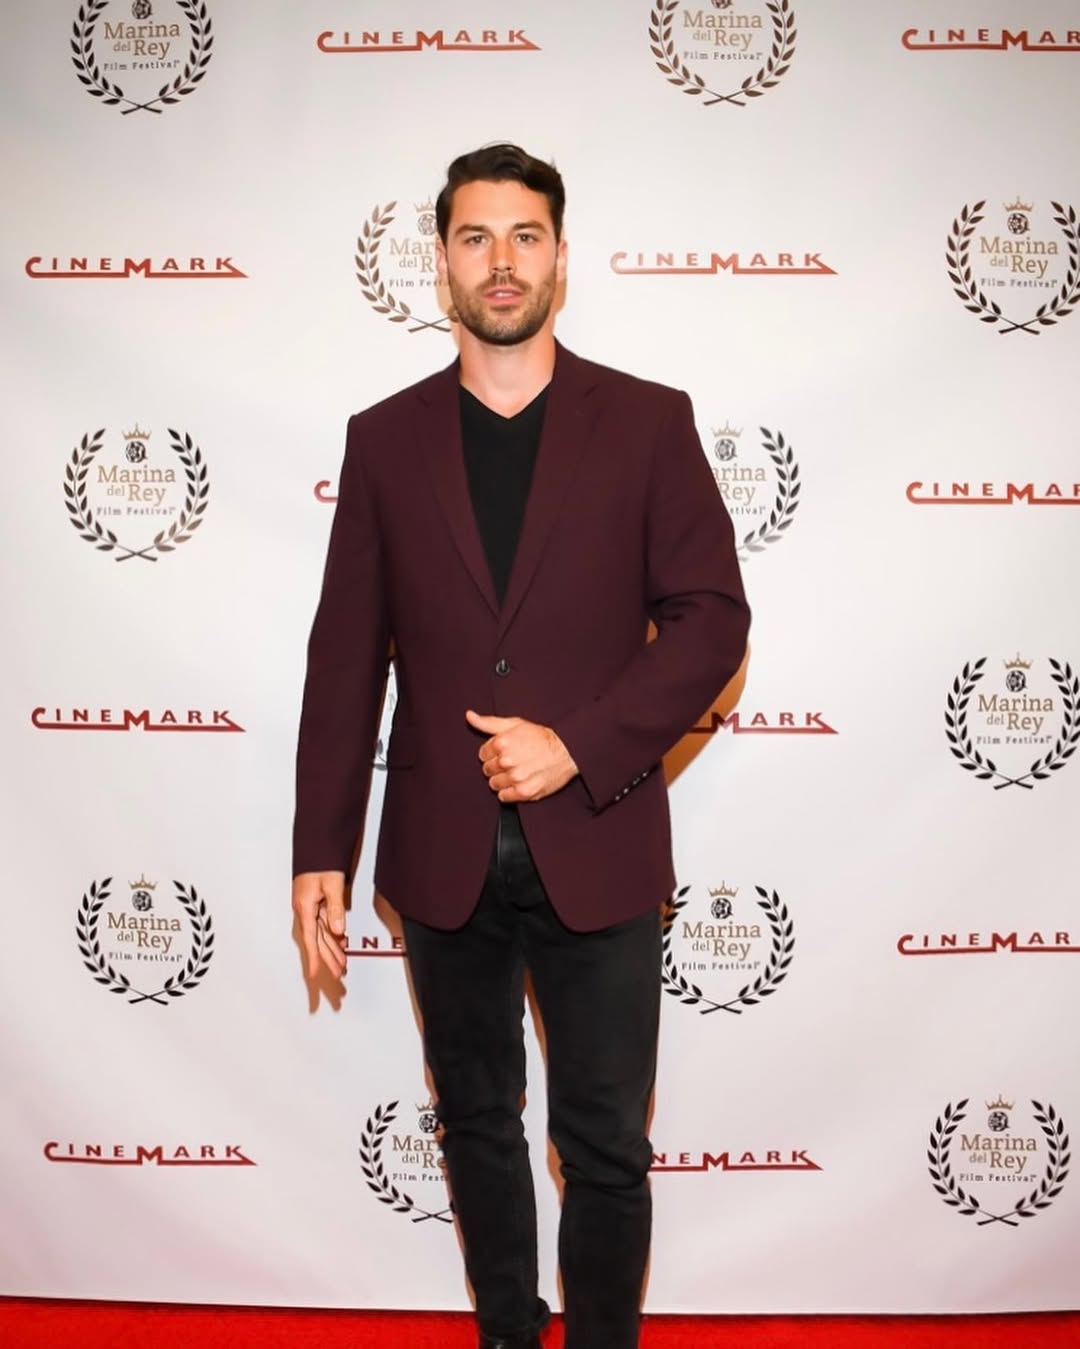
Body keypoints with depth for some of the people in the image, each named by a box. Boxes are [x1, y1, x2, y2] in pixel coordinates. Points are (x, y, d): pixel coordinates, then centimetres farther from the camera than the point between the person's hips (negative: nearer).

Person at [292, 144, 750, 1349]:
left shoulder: (648, 423, 0)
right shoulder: (384, 438, 5)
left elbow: (712, 618, -4)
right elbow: (345, 658, 4)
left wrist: (577, 748, -15)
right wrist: (320, 850, 1)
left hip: (596, 850, -2)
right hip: (444, 854, 2)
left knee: (606, 1148, 10)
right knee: (477, 1125, 18)